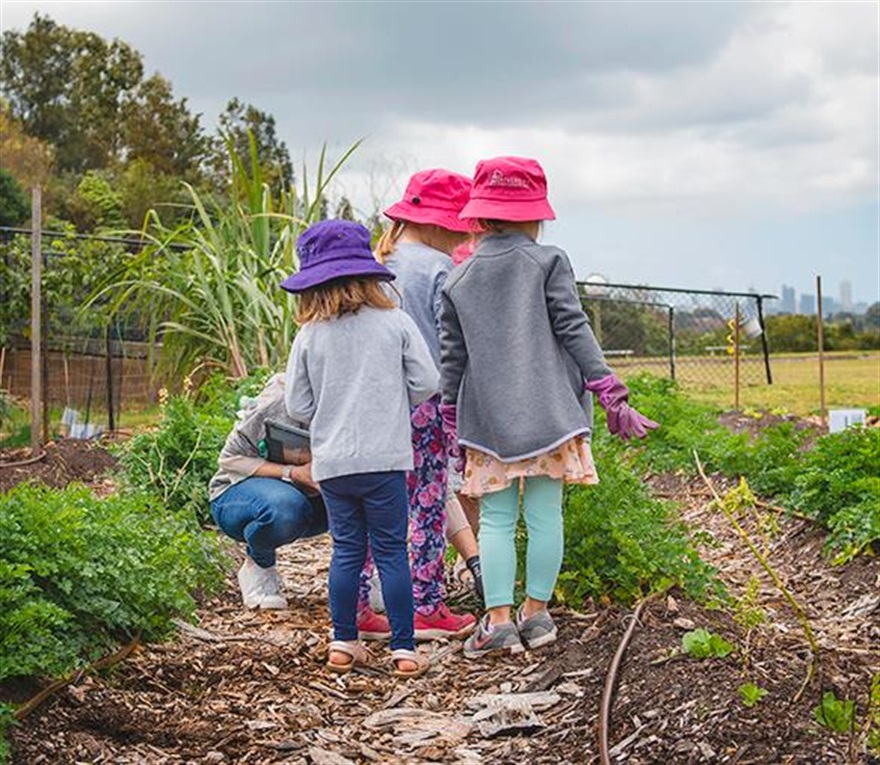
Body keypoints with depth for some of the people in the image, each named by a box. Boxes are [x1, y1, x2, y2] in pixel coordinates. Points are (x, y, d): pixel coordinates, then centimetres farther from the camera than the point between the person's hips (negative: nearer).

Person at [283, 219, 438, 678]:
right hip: (384, 459, -2)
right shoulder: (395, 323, -3)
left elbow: (298, 407, 2)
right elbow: (426, 384, -1)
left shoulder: (308, 337, -1)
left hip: (331, 463, 2)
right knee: (391, 551, 4)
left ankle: (343, 644, 16)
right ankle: (404, 648, 5)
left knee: (346, 551, 13)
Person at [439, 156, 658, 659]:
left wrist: (453, 422, 15)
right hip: (548, 412, -1)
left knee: (496, 519, 5)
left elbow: (453, 358, 8)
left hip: (488, 420, 2)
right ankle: (536, 612, 9)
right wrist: (611, 394, -3)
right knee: (545, 514, 5)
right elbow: (574, 331, -5)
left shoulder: (459, 280, 7)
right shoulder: (548, 263, 0)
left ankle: (498, 618, -1)